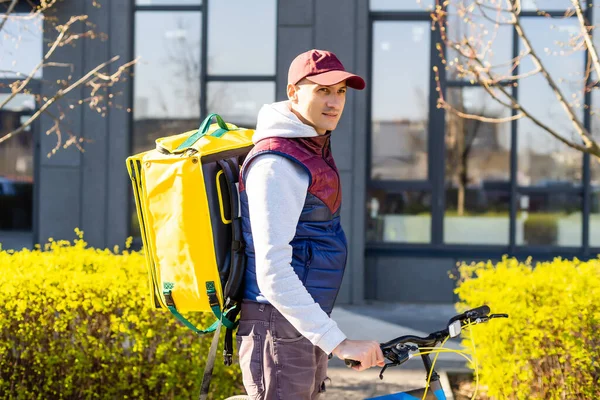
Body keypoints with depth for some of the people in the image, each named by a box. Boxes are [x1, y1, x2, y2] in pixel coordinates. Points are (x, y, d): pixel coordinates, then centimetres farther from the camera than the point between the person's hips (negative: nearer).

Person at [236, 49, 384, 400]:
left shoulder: (315, 148, 13)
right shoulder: (278, 164, -19)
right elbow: (272, 272, -27)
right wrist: (338, 342, -31)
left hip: (304, 323, 10)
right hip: (279, 324, -10)